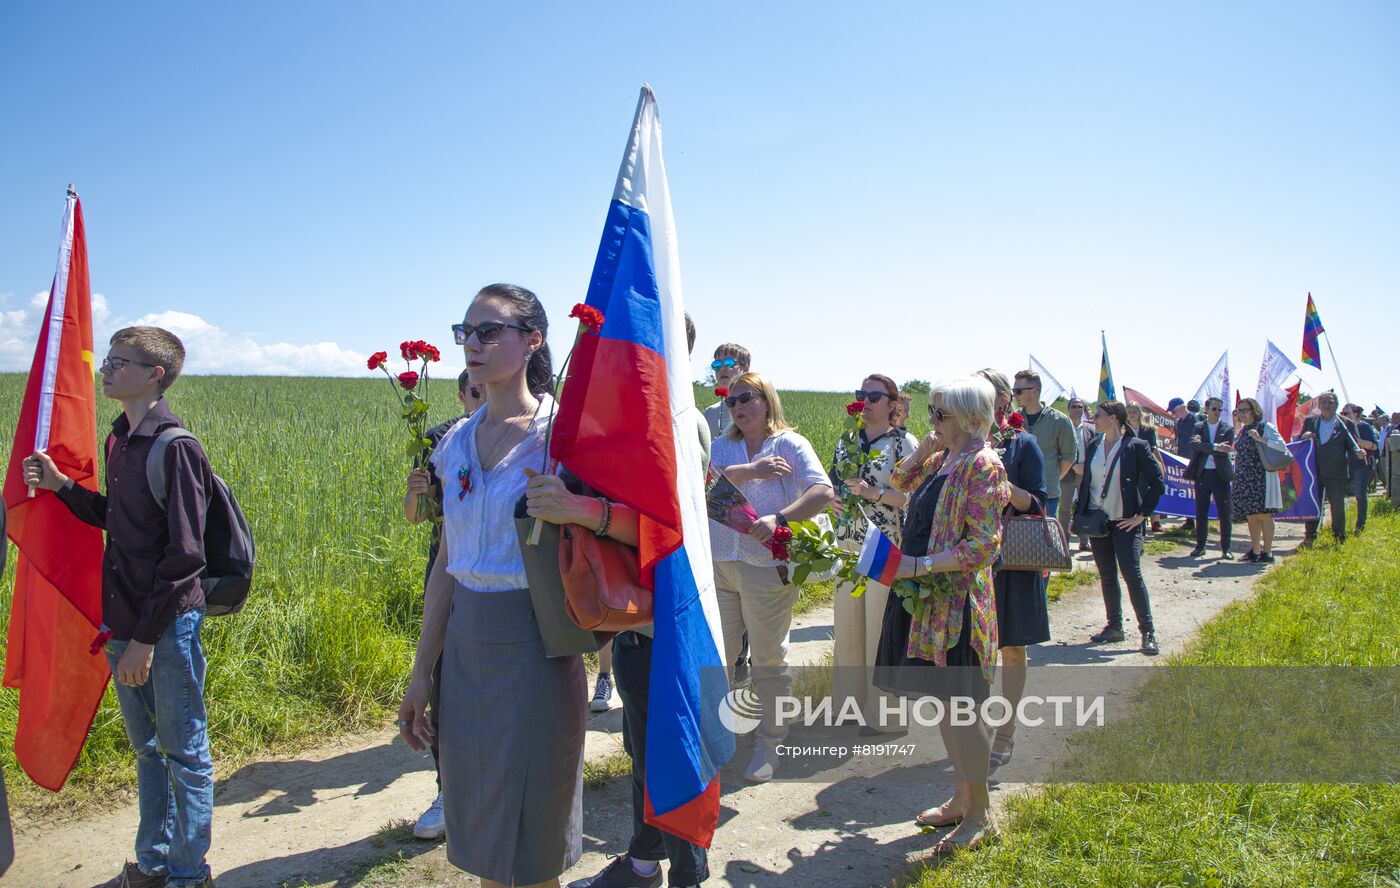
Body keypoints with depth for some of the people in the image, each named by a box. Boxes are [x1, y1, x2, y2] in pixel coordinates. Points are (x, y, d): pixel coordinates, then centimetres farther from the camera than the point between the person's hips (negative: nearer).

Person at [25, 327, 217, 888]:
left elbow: (184, 554, -19)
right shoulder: (120, 439, 9)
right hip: (122, 623, 8)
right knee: (147, 749, 20)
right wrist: (61, 485, 6)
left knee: (183, 753, 7)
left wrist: (146, 636, -18)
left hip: (169, 625, -8)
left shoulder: (175, 447, -17)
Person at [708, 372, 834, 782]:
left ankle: (771, 742, 22)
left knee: (769, 660, 6)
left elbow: (823, 491, -16)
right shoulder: (721, 447, 12)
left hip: (767, 567, -4)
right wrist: (752, 470, -20)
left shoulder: (789, 444, -2)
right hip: (717, 564, 4)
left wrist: (779, 519, -28)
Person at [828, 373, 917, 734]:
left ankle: (881, 711, 12)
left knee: (881, 627, -1)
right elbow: (832, 488, 21)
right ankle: (851, 699, 25)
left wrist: (871, 492, -20)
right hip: (848, 546, 6)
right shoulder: (846, 442, 13)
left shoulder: (905, 444, -5)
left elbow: (914, 497, -12)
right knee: (846, 624, 10)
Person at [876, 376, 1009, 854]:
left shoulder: (981, 464, -15)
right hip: (930, 599, 9)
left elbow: (983, 545, -21)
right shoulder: (942, 460, 11)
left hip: (957, 602, -9)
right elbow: (900, 483, 27)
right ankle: (961, 799, 29)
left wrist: (920, 565, -23)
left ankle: (980, 816, 14)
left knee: (959, 708, -1)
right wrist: (922, 450, 11)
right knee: (943, 707, 16)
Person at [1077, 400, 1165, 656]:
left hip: (1125, 522, -5)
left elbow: (1157, 483, -7)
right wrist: (1079, 513, 9)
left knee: (1131, 574, -11)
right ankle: (1114, 627, 21)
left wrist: (1142, 514, -10)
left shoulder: (1135, 446, -9)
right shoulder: (1094, 446, 8)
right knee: (1106, 576, 10)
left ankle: (1148, 632, -3)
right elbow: (1085, 481, 16)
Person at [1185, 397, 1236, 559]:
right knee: (1201, 513, 8)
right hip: (1202, 474, 1)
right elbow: (1192, 443, -14)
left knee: (1224, 514, 1)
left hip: (1221, 475, -1)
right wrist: (1215, 447, -24)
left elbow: (1225, 450, -11)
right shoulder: (1198, 427, 6)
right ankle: (1200, 546, 17)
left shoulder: (1228, 429, 3)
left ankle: (1226, 548, 10)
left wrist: (1203, 445, -14)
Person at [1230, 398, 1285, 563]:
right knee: (1250, 516, 10)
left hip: (1261, 477, -8)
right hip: (1244, 478, 8)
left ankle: (1267, 552, -5)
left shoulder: (1265, 426, -5)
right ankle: (1255, 551, 17)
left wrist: (1260, 439, -22)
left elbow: (1281, 444, -14)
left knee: (1263, 514, -8)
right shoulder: (1242, 430, 17)